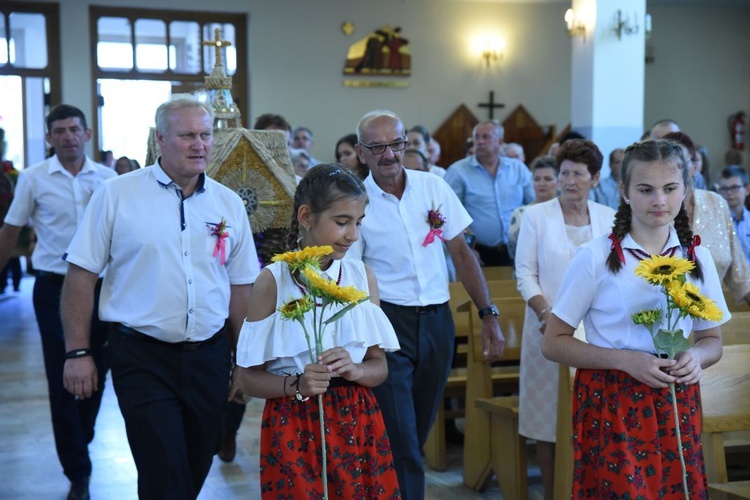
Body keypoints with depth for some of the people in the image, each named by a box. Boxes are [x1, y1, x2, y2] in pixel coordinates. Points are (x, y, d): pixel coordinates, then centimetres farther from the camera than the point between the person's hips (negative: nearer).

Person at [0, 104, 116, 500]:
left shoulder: (107, 178, 2)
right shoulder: (33, 178, -3)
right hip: (54, 287, -2)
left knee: (96, 369, 12)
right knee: (62, 377, -1)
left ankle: (82, 441, 37)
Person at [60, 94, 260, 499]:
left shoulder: (229, 204, 6)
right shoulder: (116, 195, -4)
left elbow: (241, 288, 10)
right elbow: (81, 275, -3)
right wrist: (77, 352, -8)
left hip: (208, 357, 4)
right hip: (142, 358, -4)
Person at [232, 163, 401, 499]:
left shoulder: (362, 276, 4)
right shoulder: (274, 280, -8)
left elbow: (380, 366, 7)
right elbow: (248, 377, -7)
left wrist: (355, 370, -14)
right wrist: (296, 385, -23)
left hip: (358, 425, 4)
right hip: (294, 428, -3)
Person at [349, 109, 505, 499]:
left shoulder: (433, 187, 2)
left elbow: (462, 254, 7)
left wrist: (488, 315, 3)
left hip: (436, 321, 4)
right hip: (388, 321, -3)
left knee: (420, 430, 15)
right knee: (400, 439, -7)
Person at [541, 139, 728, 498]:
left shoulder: (697, 258, 3)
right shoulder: (595, 257, -9)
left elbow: (712, 340, 14)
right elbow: (553, 344, -6)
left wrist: (696, 357, -10)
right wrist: (626, 360, -17)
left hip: (676, 407, 4)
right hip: (611, 406, -4)